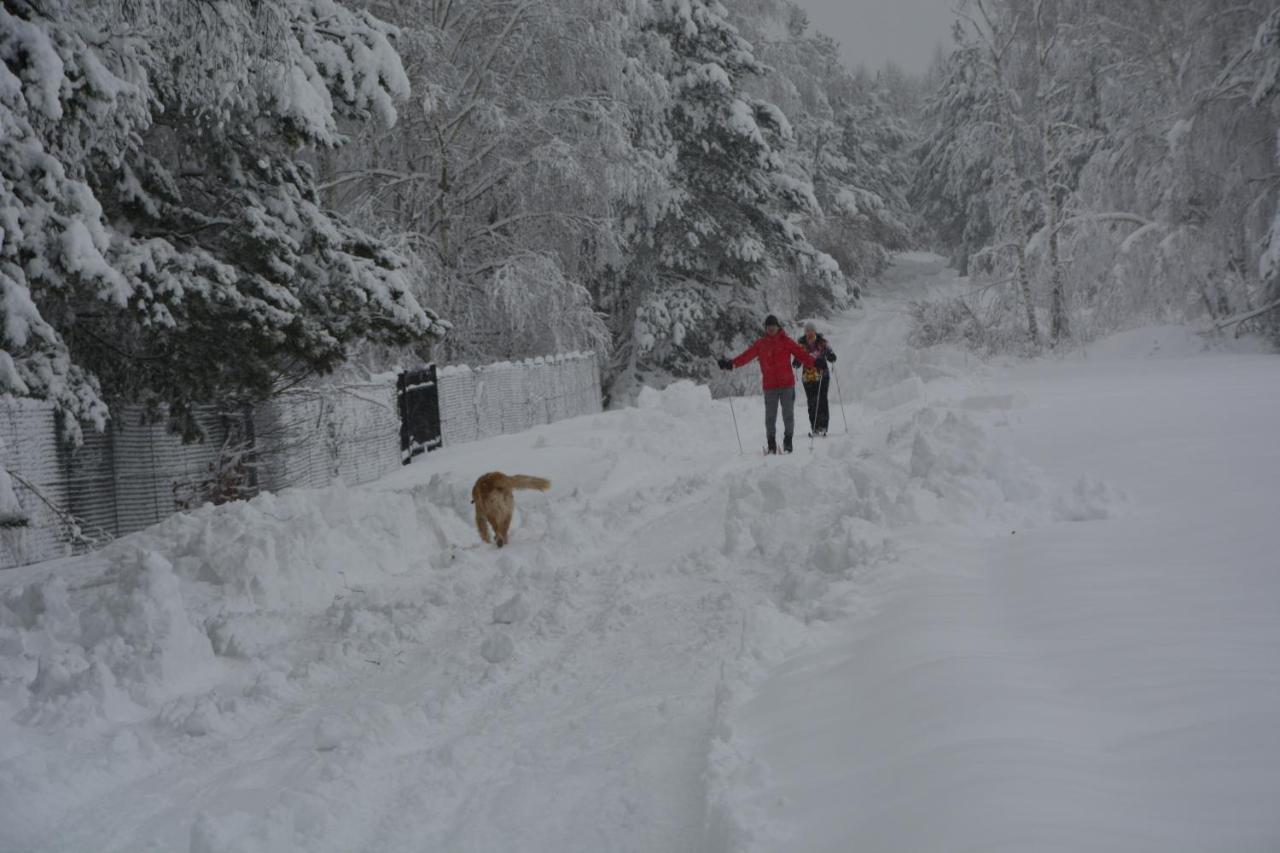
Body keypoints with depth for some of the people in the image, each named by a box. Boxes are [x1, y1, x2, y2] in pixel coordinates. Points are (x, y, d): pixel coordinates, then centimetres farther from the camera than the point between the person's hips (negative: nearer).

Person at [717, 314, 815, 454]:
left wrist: (814, 363, -19)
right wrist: (731, 363, -11)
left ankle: (788, 441, 10)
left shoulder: (786, 342, 4)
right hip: (769, 386, 1)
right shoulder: (760, 344, 7)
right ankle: (771, 444, 6)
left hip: (787, 384, -1)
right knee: (770, 416, -1)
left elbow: (800, 353, -5)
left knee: (788, 414, 0)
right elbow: (746, 356, 1)